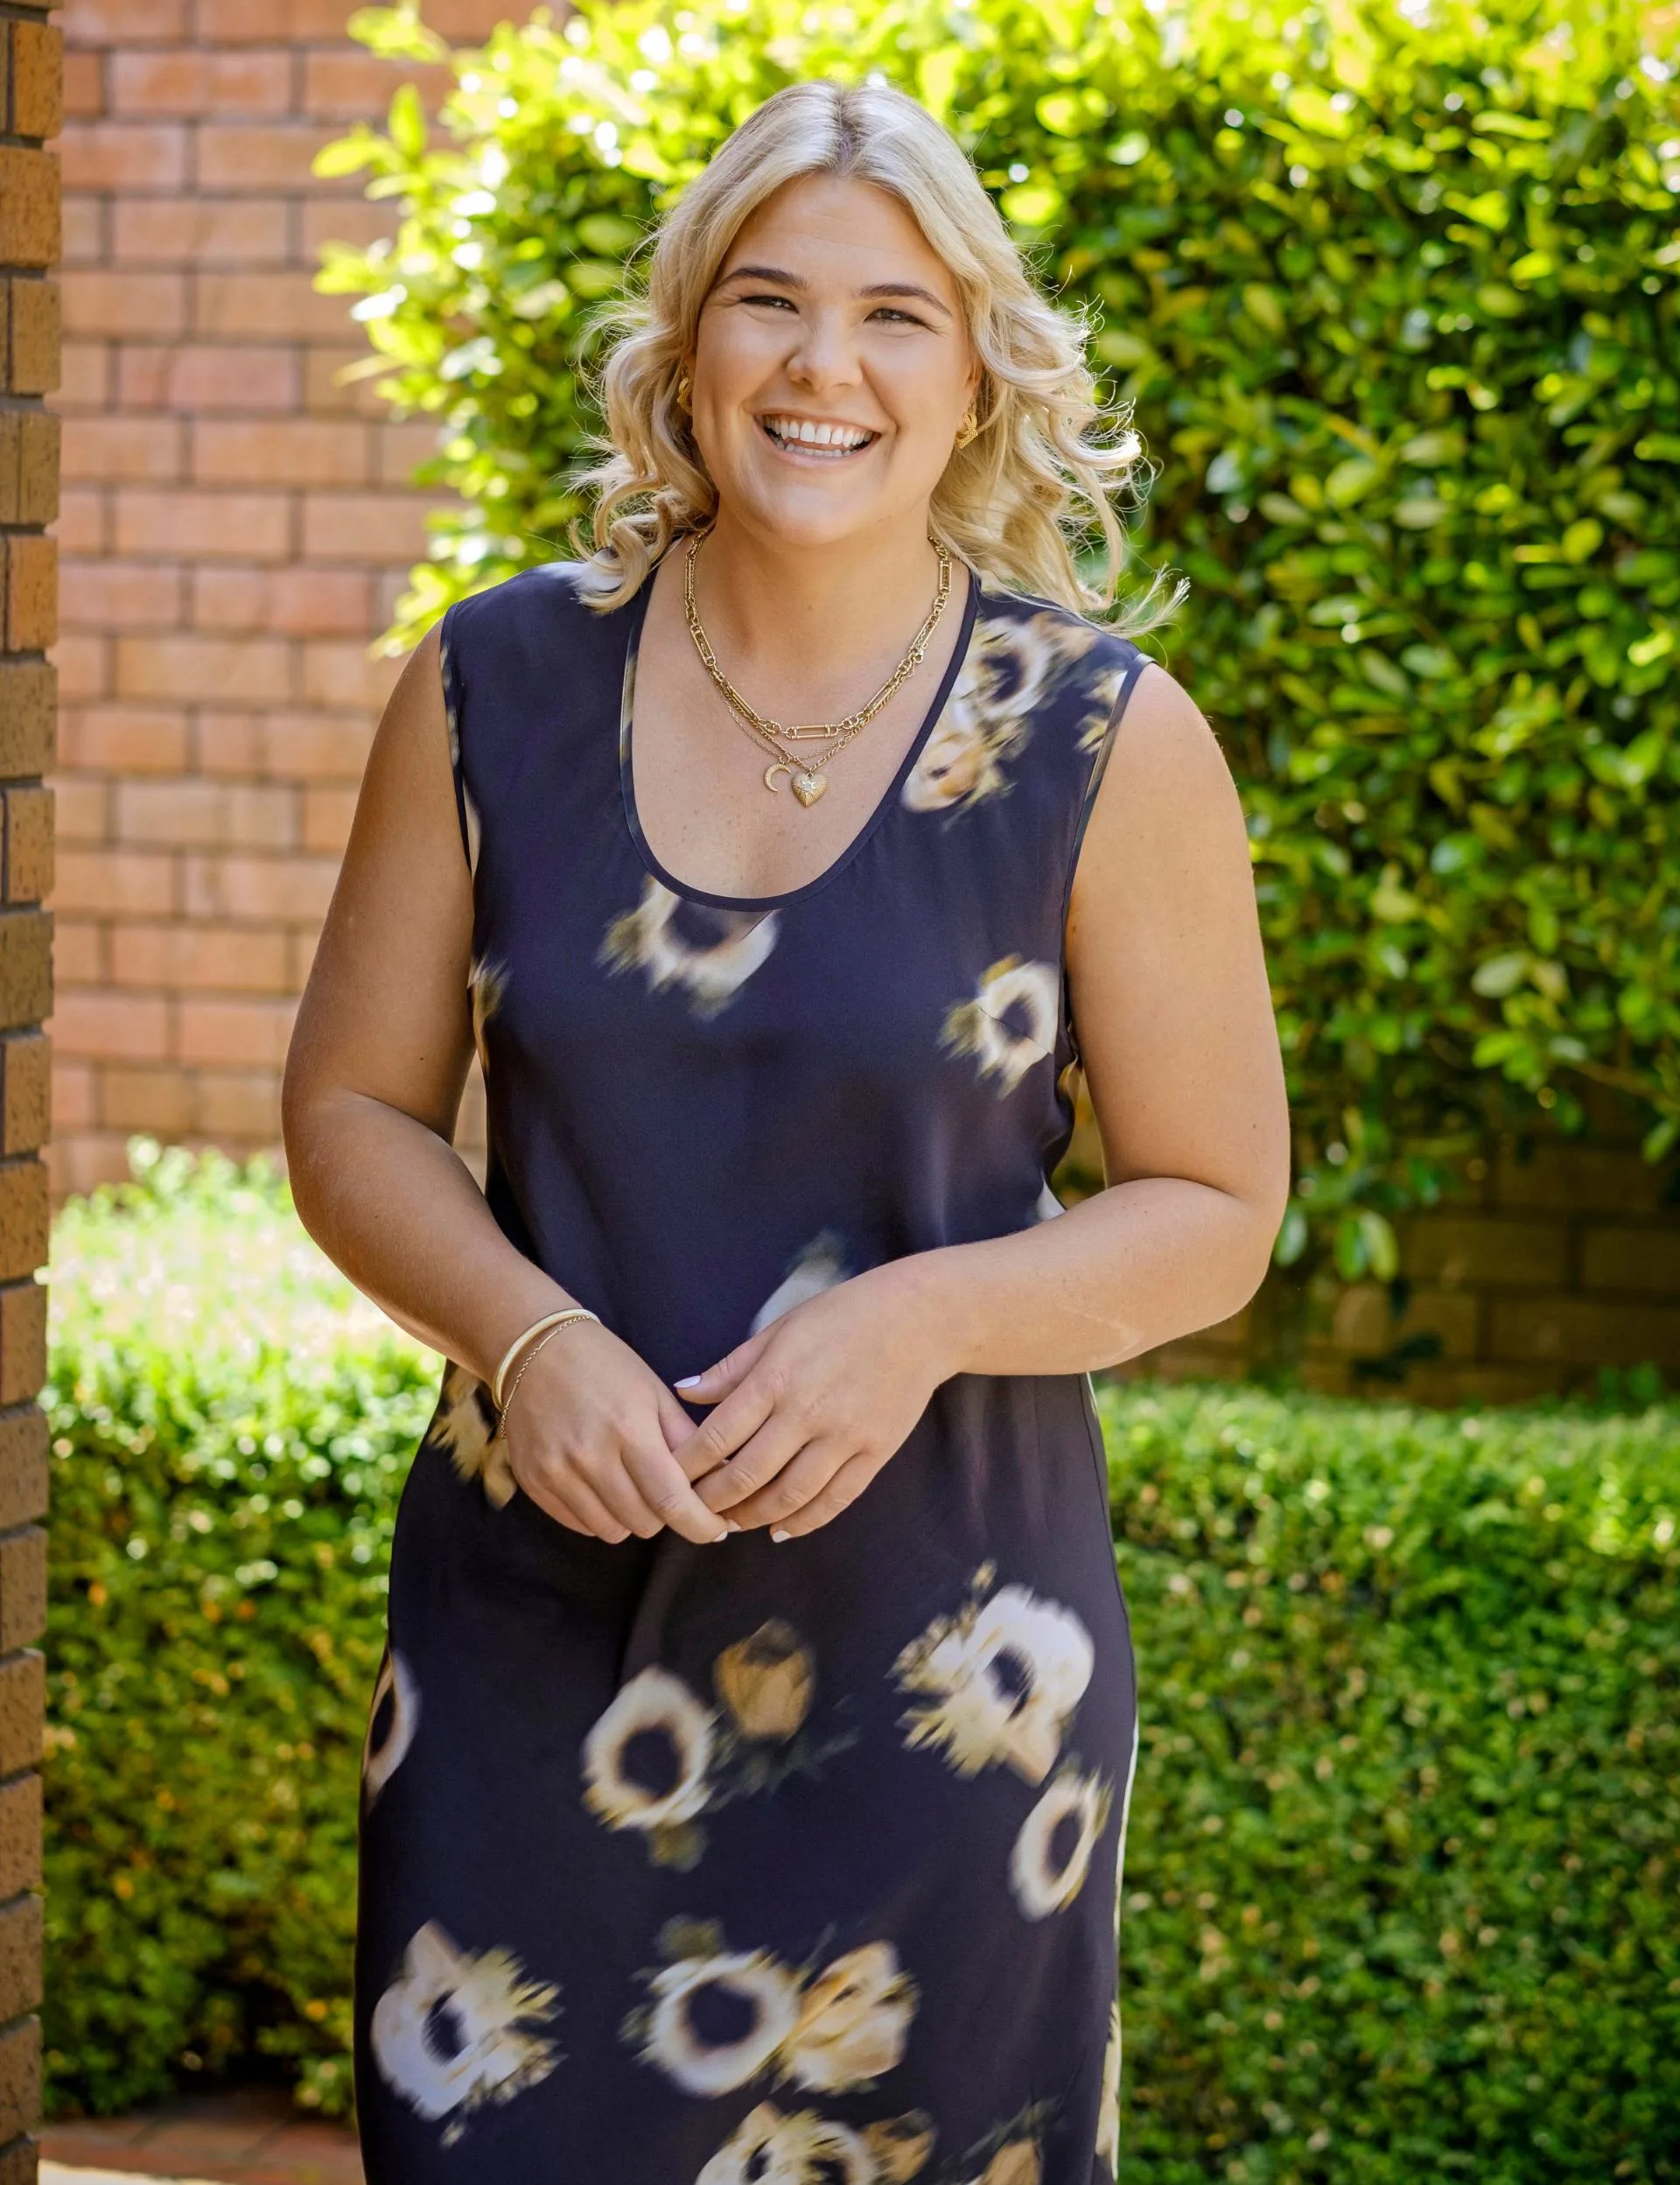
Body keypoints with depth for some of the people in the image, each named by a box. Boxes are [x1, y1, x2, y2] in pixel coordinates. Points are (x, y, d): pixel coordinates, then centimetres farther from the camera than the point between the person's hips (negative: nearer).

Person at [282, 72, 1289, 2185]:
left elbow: (1216, 1210, 0)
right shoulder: (498, 688, 1)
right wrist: (526, 1336, -12)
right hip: (534, 1604, 2)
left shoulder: (1106, 741, -4)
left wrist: (929, 1315, -18)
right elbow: (353, 1112, 7)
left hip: (934, 1635, -1)